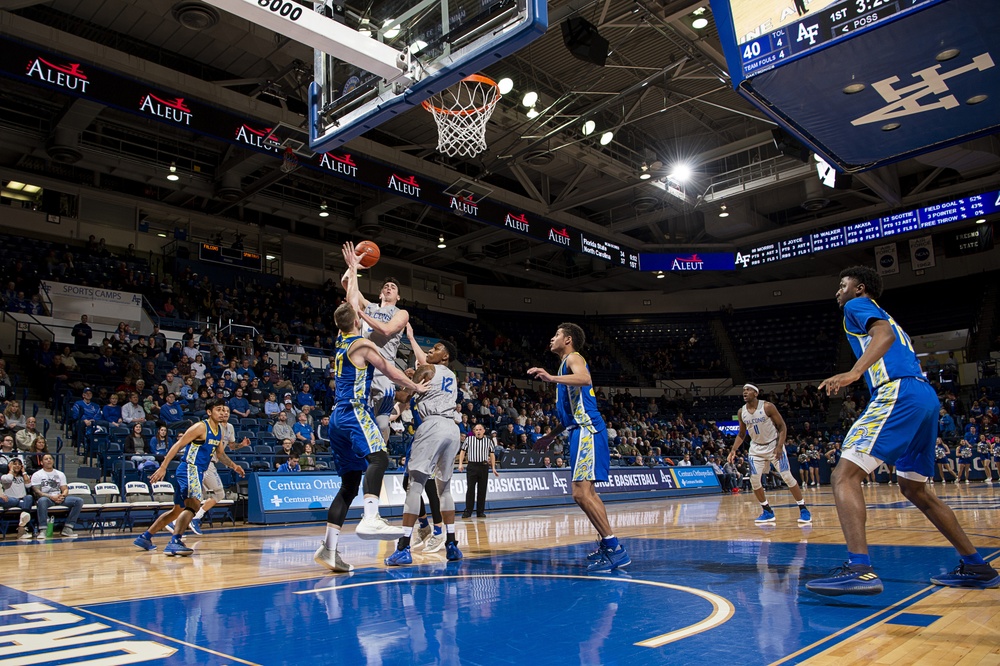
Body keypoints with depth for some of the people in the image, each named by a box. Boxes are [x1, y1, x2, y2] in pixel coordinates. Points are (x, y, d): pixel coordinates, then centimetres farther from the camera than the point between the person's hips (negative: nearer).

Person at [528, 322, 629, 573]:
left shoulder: (573, 358, -4)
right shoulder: (567, 364, 25)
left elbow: (585, 378, -30)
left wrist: (551, 378, -38)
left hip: (587, 430, -11)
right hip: (581, 430, 11)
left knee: (581, 493, -17)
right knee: (586, 492, 16)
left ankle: (615, 549, -13)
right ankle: (607, 544, 24)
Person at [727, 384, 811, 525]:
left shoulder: (767, 407, -18)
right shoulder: (741, 412, -4)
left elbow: (782, 427, -12)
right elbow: (741, 434, 8)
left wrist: (779, 446, -22)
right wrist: (733, 450, -4)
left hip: (774, 445, -4)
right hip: (757, 448, 4)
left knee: (787, 477, -7)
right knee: (754, 481, -3)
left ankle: (803, 509, 7)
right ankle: (767, 512, 12)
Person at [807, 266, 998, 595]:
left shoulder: (858, 305, 7)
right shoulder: (884, 316, 33)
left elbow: (885, 333, -14)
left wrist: (855, 372, -29)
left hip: (898, 393, -10)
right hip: (926, 396, 10)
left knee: (844, 475, -16)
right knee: (914, 488, 23)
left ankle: (860, 568, -31)